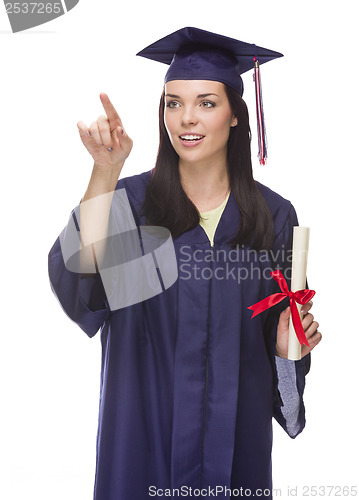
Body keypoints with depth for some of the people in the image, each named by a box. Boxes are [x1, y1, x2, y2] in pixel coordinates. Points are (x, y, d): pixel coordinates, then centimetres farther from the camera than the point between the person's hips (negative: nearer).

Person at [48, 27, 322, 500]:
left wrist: (289, 345, -13)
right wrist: (104, 173, -33)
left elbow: (278, 329, 8)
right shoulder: (131, 199, -7)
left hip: (236, 421, 2)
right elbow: (82, 284, -25)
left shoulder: (273, 215, -1)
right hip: (148, 421, -1)